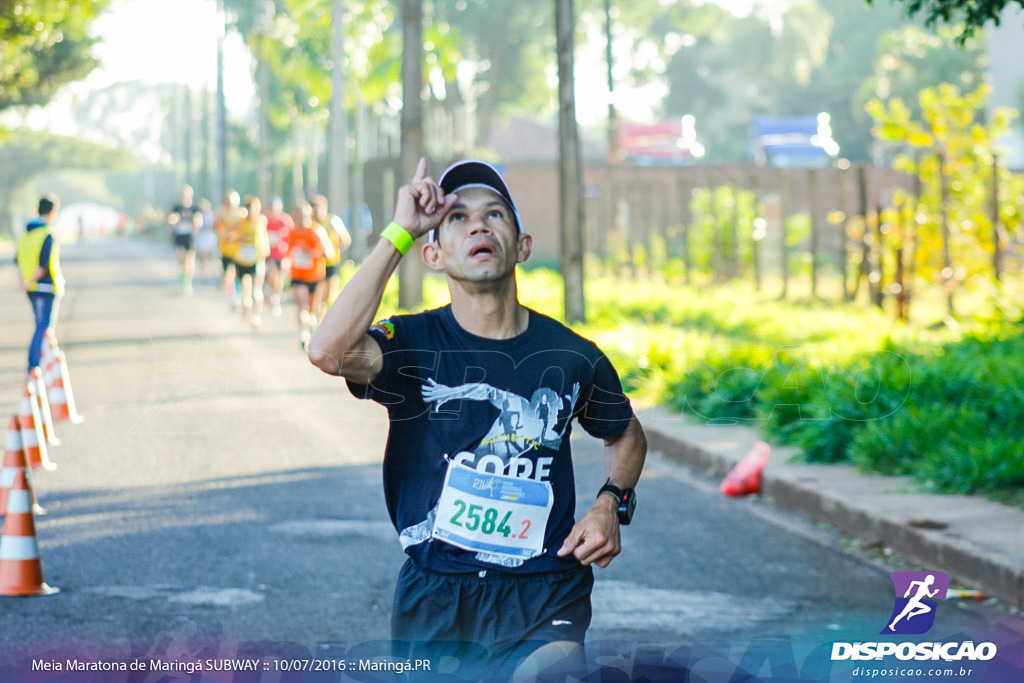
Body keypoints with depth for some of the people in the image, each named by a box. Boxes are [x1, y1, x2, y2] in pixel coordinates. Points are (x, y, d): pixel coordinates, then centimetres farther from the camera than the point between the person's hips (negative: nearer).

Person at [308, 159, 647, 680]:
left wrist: (610, 504, 3)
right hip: (434, 592, 1)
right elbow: (329, 352, -25)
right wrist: (399, 233, -18)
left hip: (544, 594, -1)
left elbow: (626, 435, 24)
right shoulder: (415, 344, -2)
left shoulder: (571, 357, 4)